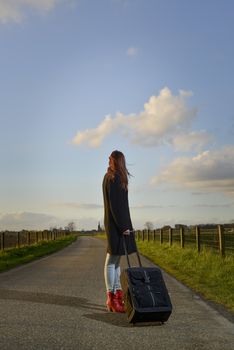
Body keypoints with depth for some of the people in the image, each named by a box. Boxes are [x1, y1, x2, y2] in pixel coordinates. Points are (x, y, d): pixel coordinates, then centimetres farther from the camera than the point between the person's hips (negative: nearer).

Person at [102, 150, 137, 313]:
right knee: (112, 260, -5)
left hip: (118, 223, 10)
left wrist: (124, 225, 17)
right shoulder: (113, 178, -13)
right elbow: (114, 204, -19)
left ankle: (118, 296, 17)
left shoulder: (113, 177, 16)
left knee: (116, 260, 11)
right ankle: (111, 299, 0)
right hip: (116, 223, -10)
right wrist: (123, 226, -20)